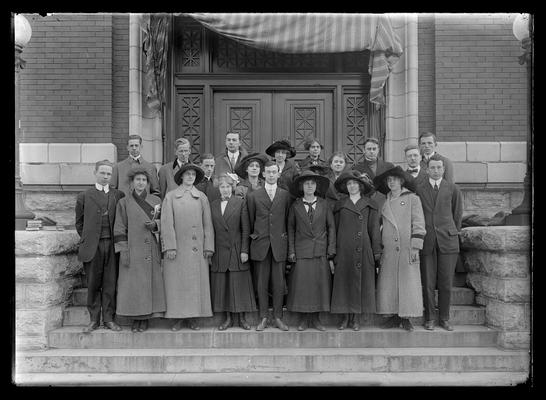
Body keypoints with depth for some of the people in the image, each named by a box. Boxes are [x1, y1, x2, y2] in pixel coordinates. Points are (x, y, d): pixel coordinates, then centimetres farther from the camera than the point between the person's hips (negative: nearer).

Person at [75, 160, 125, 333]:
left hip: (112, 244, 1)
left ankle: (109, 318, 11)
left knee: (110, 283, 2)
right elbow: (79, 223, 13)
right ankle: (94, 320, 13)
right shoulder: (84, 196, 8)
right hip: (92, 246, 0)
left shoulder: (119, 195, 9)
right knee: (93, 284, 4)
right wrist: (87, 239, 7)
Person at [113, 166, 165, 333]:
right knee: (132, 286, -2)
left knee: (151, 284, 0)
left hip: (151, 251, 2)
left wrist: (155, 225, -8)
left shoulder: (156, 200, 9)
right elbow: (119, 229, 1)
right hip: (132, 250, -1)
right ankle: (135, 318, 8)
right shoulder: (124, 202, 5)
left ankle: (145, 318, 11)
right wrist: (123, 251, -7)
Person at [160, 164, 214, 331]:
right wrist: (170, 247, -9)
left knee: (196, 282, 2)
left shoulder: (201, 197, 9)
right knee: (177, 283, 1)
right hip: (177, 247, -1)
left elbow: (207, 224, 8)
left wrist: (208, 247, 2)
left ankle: (194, 317, 11)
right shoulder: (170, 196, 5)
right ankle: (177, 317, 9)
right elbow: (167, 223, -1)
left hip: (197, 248, 2)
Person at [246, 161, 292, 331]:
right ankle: (263, 318, 13)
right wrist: (253, 234, 6)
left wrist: (285, 238, 5)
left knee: (279, 283, 3)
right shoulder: (253, 196, 6)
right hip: (260, 245, 0)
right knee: (261, 283, 4)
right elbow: (250, 221, 10)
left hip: (279, 244, 0)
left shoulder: (286, 195, 6)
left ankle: (278, 317, 14)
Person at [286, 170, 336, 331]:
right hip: (301, 251, -1)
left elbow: (331, 227, 6)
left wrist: (331, 252, 0)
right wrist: (291, 251, -1)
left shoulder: (324, 204, 6)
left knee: (320, 284, 1)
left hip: (320, 251, 1)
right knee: (301, 284, -2)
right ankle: (303, 319, 10)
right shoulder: (295, 206, 5)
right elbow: (290, 229, 7)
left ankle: (315, 318, 13)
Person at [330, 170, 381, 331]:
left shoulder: (370, 205, 8)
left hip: (363, 249, -1)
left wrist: (376, 250, -1)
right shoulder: (340, 205, 11)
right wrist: (333, 251, 4)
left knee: (361, 282, 1)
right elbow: (335, 229, 10)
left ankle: (356, 319, 9)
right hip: (344, 249, 1)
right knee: (344, 282, 0)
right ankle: (346, 317, 9)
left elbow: (374, 229, 6)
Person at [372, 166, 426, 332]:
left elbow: (419, 224, -2)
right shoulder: (385, 203, 13)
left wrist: (415, 247, -9)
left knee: (408, 283, -2)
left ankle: (406, 318, 6)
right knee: (388, 283, 1)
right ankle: (394, 317, 10)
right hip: (389, 250, 3)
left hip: (407, 249, -3)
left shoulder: (412, 199, 3)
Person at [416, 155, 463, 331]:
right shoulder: (418, 189, 5)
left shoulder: (453, 189, 7)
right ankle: (429, 318, 12)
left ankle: (444, 318, 15)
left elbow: (457, 215, 14)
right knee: (427, 283, 1)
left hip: (447, 241, 1)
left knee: (446, 283, 3)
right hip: (426, 242, 0)